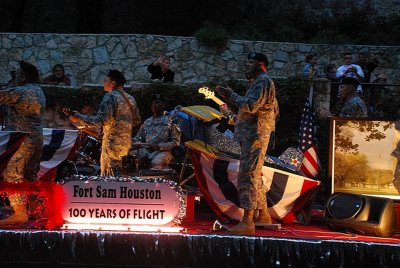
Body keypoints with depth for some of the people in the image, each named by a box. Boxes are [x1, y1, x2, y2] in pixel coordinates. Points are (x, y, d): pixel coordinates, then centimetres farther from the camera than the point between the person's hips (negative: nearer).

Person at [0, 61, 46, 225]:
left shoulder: (21, 92, -13)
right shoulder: (39, 91, 17)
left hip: (22, 140, -10)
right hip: (37, 140, 10)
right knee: (31, 177, 15)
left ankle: (19, 213, -13)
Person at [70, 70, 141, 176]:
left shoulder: (110, 96, -12)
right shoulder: (130, 98, 12)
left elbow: (101, 120, -21)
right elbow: (137, 120, 17)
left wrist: (80, 118, -16)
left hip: (112, 142, -8)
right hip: (125, 142, 8)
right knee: (116, 175, 15)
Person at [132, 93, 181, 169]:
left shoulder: (169, 122, 7)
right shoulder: (147, 122, 22)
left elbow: (175, 142, 0)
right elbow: (139, 138, 20)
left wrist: (159, 146, -12)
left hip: (162, 152, -4)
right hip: (146, 151, 4)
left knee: (155, 162, -37)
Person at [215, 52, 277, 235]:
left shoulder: (263, 82, -10)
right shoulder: (258, 82, 23)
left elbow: (251, 106, -22)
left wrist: (233, 96, -10)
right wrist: (229, 97, 17)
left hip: (255, 136, -11)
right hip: (251, 136, 11)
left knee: (247, 175, -15)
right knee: (254, 176, 17)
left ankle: (247, 222, -18)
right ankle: (263, 216, 27)